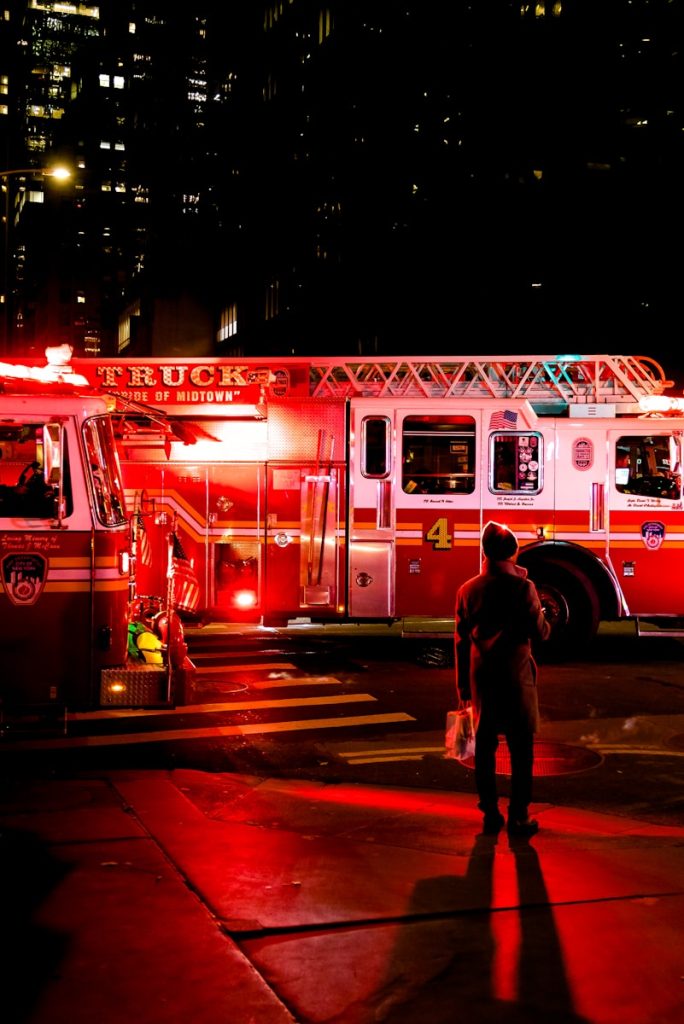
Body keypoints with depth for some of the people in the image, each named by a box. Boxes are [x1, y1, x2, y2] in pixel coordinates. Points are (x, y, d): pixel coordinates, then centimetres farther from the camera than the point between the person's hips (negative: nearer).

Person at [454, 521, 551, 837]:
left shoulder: (468, 590, 2)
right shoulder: (522, 587, -10)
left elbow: (461, 641, 6)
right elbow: (539, 632, -9)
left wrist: (463, 686, 14)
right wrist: (544, 619, 13)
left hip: (481, 677, 4)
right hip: (516, 676, -3)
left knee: (485, 746, 11)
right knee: (521, 748, 4)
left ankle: (490, 814, 15)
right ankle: (519, 816, 4)